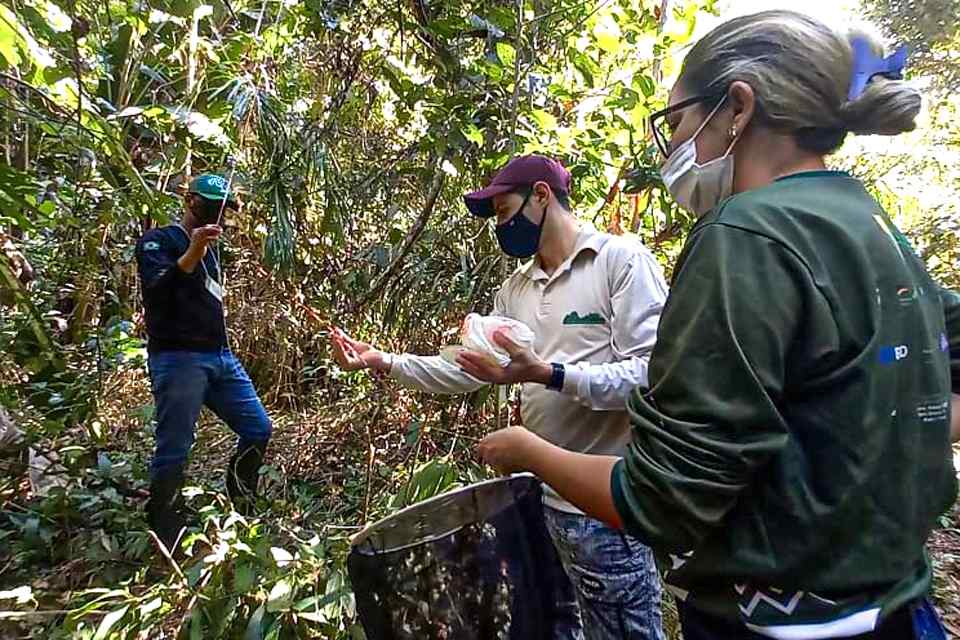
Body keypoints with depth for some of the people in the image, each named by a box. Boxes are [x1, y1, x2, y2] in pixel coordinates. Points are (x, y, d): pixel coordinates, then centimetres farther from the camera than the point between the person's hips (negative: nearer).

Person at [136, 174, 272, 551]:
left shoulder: (211, 247, 24)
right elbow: (155, 291, -20)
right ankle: (166, 546, 8)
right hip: (177, 359, -8)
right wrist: (192, 254, -29)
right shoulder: (159, 241, 0)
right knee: (173, 452, -5)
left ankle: (240, 516, 25)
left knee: (258, 429, 7)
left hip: (220, 356, 8)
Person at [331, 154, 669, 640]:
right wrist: (383, 361, 3)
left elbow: (652, 375, -20)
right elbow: (467, 371, 10)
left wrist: (547, 374, -29)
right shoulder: (515, 290, 10)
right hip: (538, 494, 7)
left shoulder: (621, 260, -11)